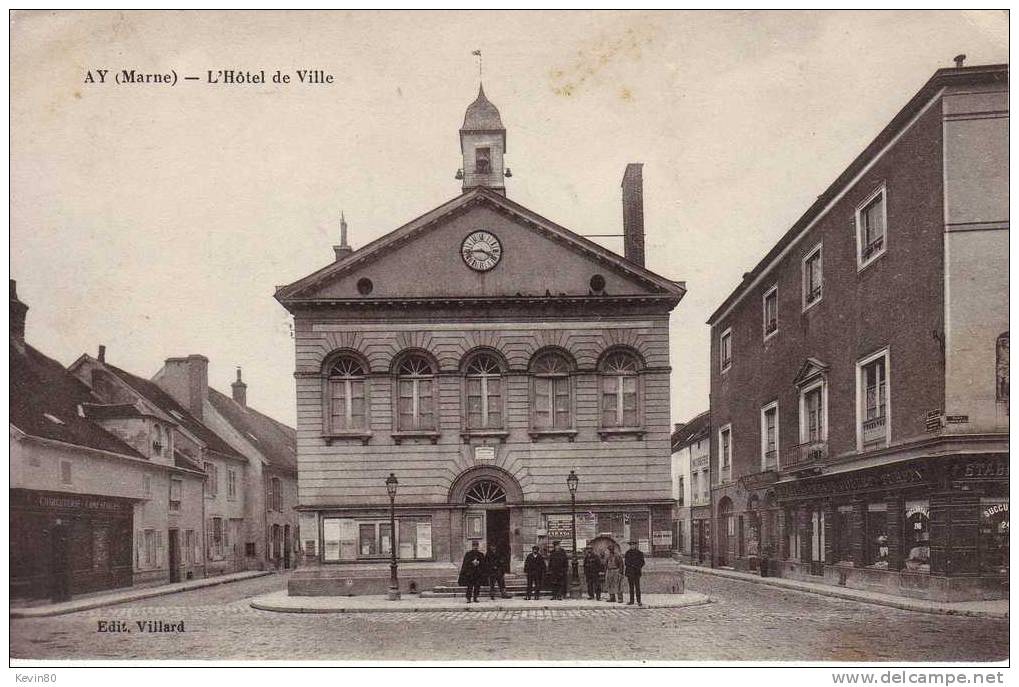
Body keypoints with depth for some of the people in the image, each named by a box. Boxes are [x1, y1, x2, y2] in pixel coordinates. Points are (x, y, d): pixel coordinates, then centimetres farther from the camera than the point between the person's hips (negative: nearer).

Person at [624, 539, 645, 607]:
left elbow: (642, 563, 1)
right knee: (631, 587, 7)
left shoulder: (639, 553, -1)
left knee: (637, 587, -7)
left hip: (636, 572, -4)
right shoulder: (628, 552, 10)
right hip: (629, 572, 4)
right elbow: (626, 562, 13)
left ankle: (639, 601, -5)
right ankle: (631, 601, 11)